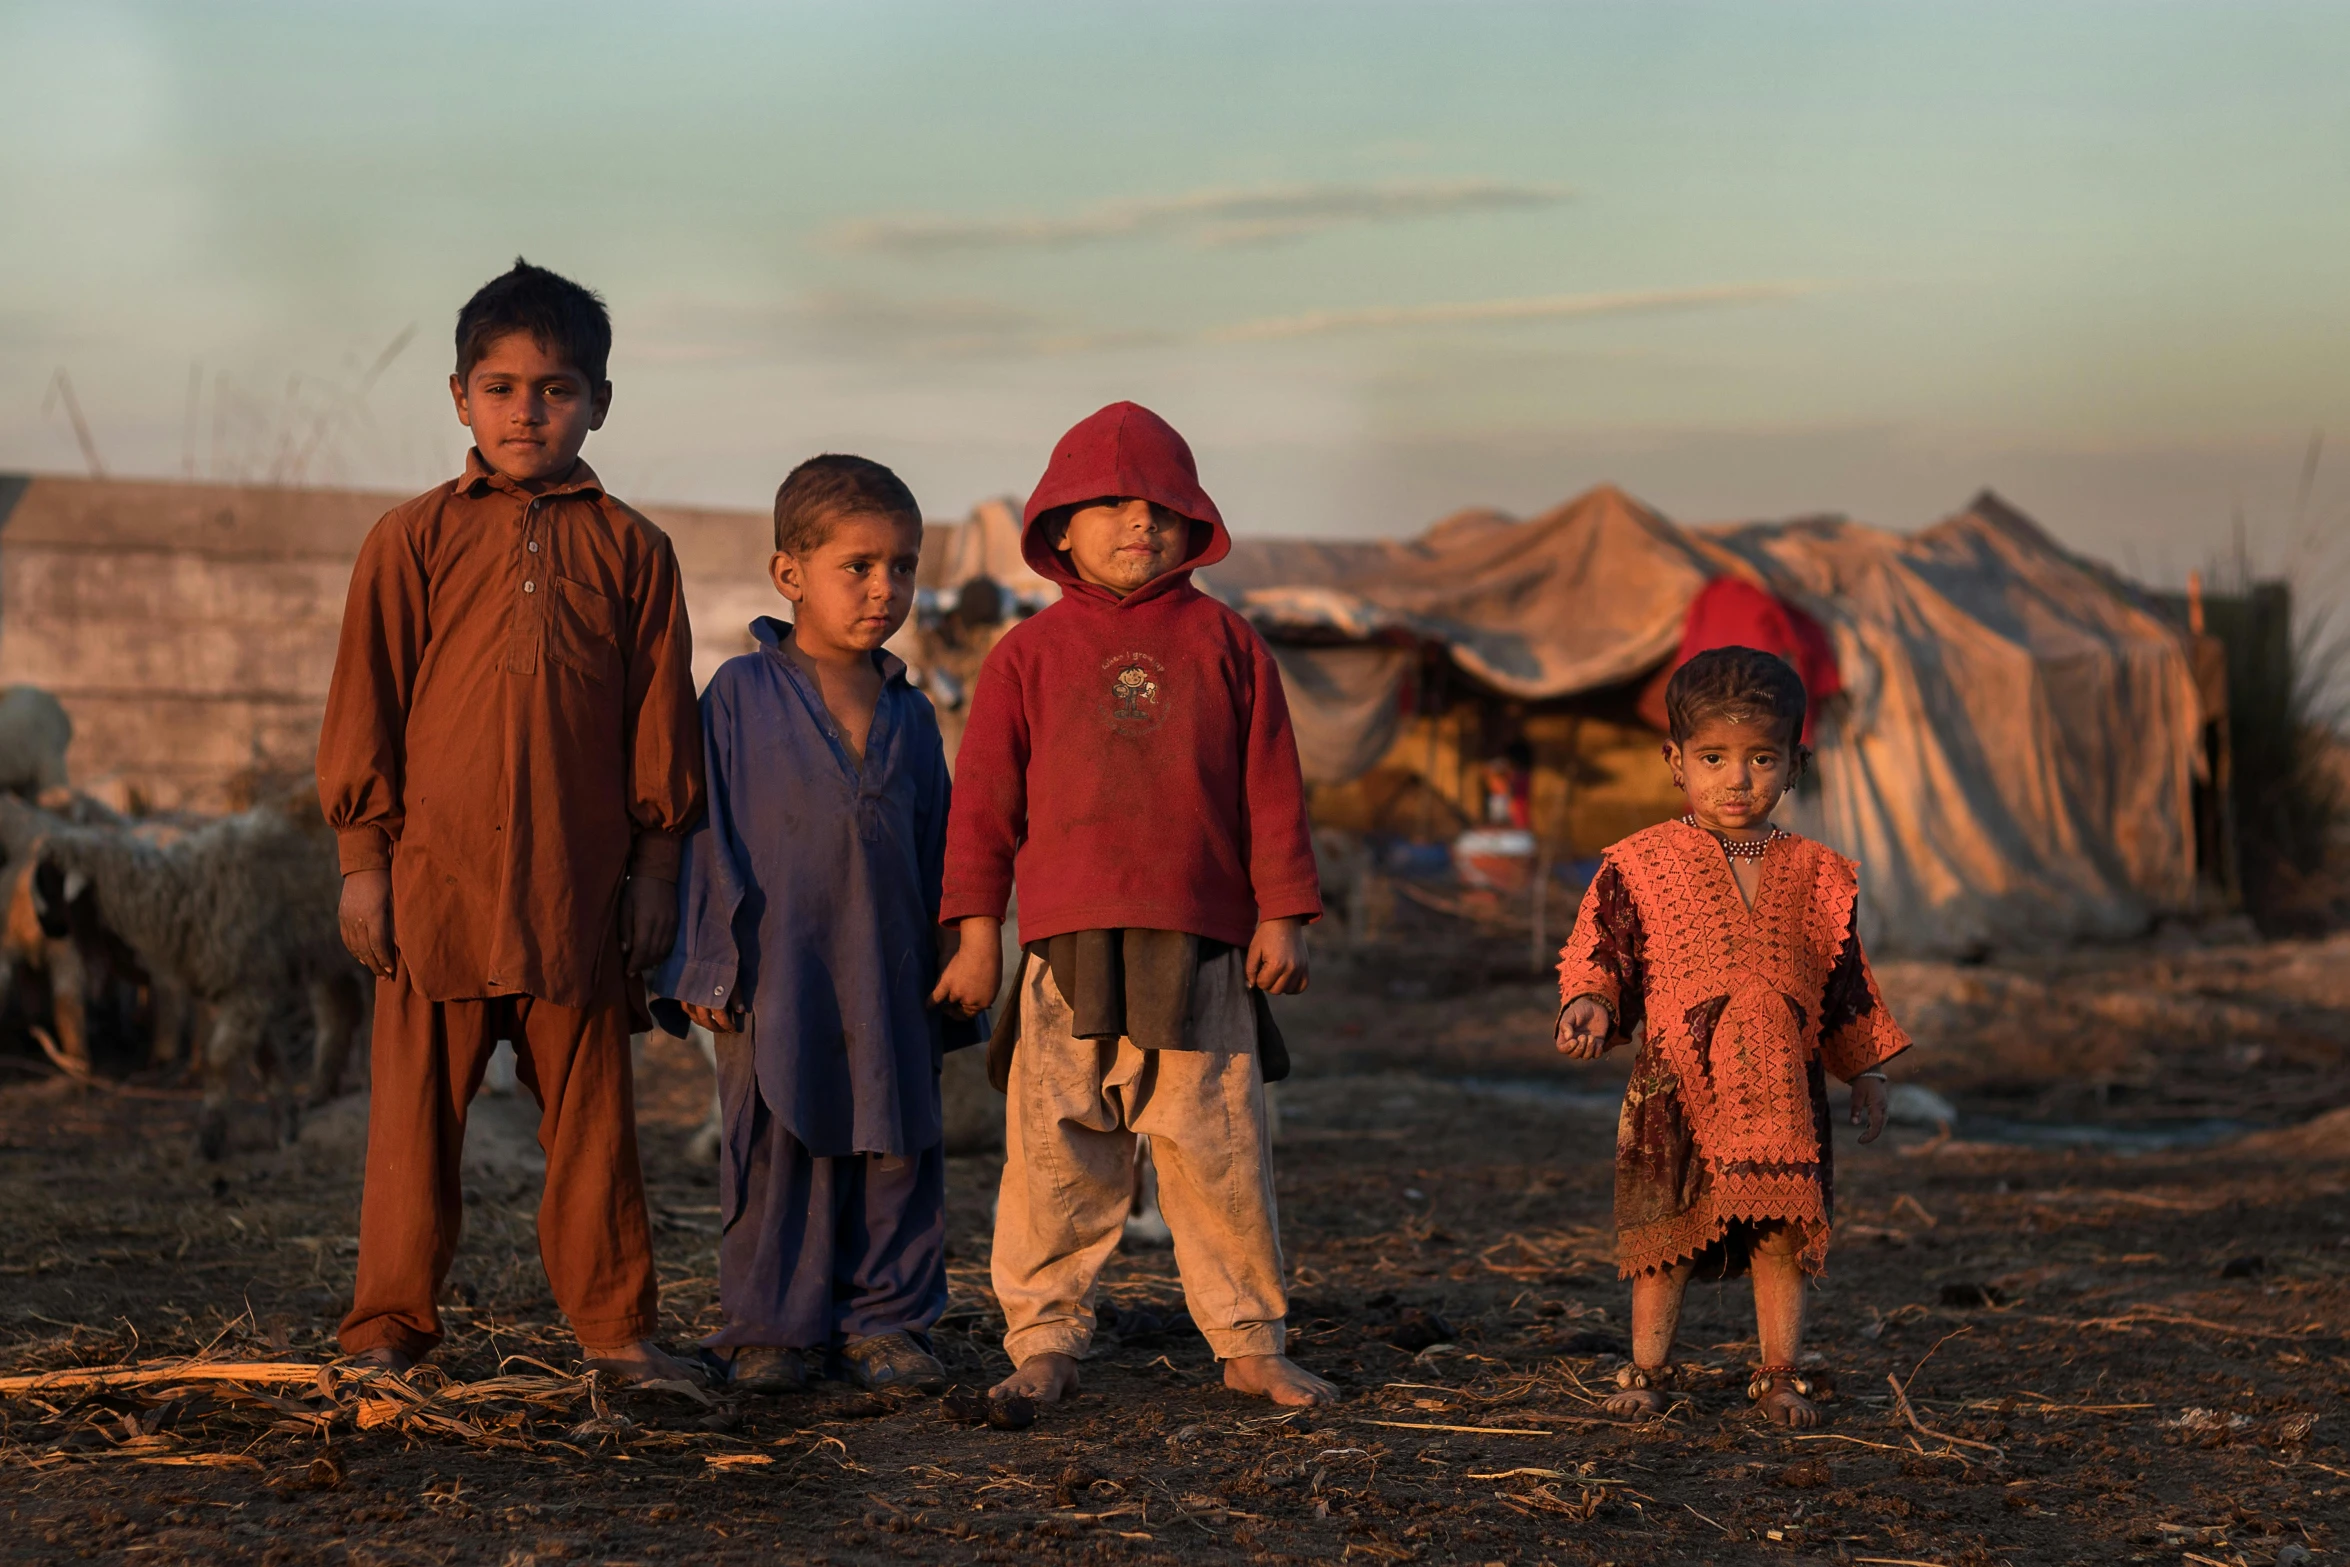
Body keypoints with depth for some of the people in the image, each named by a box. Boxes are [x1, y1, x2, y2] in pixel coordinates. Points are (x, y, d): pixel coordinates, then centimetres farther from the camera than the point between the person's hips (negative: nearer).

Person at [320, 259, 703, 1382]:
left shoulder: (630, 551, 7)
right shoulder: (413, 541, 3)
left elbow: (659, 716, 9)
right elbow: (365, 703, 4)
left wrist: (655, 865, 6)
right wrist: (363, 858, 0)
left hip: (580, 888, 1)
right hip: (433, 878, -1)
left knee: (591, 1110, 6)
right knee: (417, 1109, 5)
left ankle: (612, 1321, 15)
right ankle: (391, 1320, 14)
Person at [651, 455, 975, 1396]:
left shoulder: (911, 716, 10)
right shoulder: (741, 694, -2)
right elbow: (707, 832, -3)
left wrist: (951, 979, 14)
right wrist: (708, 965, -7)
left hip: (890, 980, 4)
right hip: (776, 971, -4)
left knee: (897, 1154, 5)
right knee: (775, 1153, 2)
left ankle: (885, 1321, 16)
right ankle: (773, 1328, 12)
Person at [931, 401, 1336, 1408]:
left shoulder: (1224, 644, 8)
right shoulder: (1028, 655, 7)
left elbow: (1270, 789, 9)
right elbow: (982, 800, 8)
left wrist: (1279, 917, 4)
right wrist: (977, 934, 4)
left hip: (1203, 946, 0)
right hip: (1065, 947, 0)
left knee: (1221, 1153, 4)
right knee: (1054, 1155, 0)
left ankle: (1250, 1342, 16)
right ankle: (1044, 1340, 12)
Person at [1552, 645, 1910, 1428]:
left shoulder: (1816, 874, 7)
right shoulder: (1641, 864, -1)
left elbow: (1846, 981, 15)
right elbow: (1600, 949, 4)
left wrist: (1866, 1072, 16)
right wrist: (1590, 1005, -15)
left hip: (1779, 1087, 2)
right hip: (1678, 1088, -1)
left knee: (1783, 1233, 2)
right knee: (1664, 1231, 5)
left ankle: (1781, 1373, 15)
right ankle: (1647, 1370, 18)